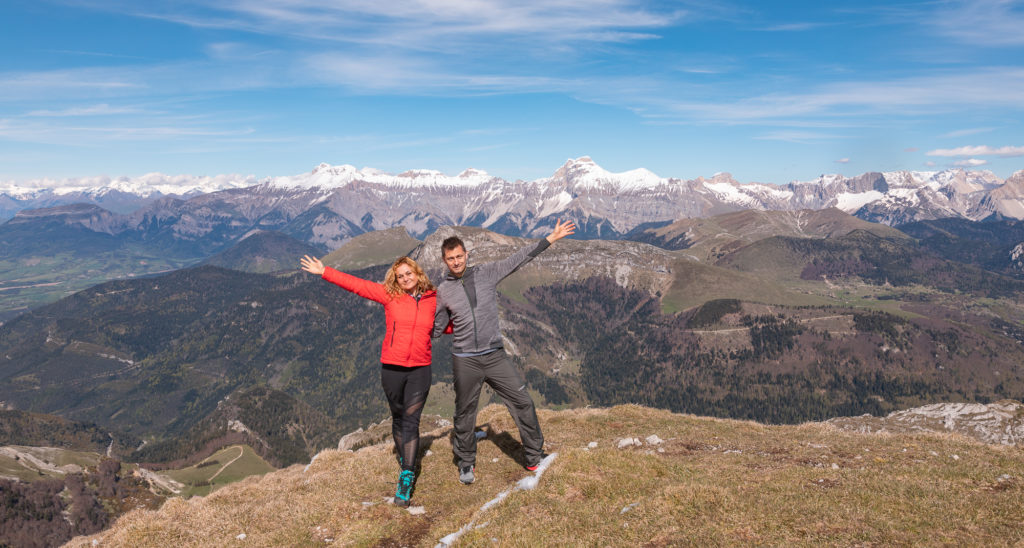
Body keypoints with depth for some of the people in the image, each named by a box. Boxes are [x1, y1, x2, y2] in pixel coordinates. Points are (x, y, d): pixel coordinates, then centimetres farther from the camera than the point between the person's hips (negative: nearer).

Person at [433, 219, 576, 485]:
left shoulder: (487, 273, 1)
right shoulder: (442, 291, 1)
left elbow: (519, 258, 1)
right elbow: (435, 328, 11)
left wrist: (552, 237, -1)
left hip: (495, 355, 1)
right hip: (465, 361, -1)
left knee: (523, 402, 2)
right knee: (465, 413, 10)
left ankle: (535, 456, 18)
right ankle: (466, 463, 31)